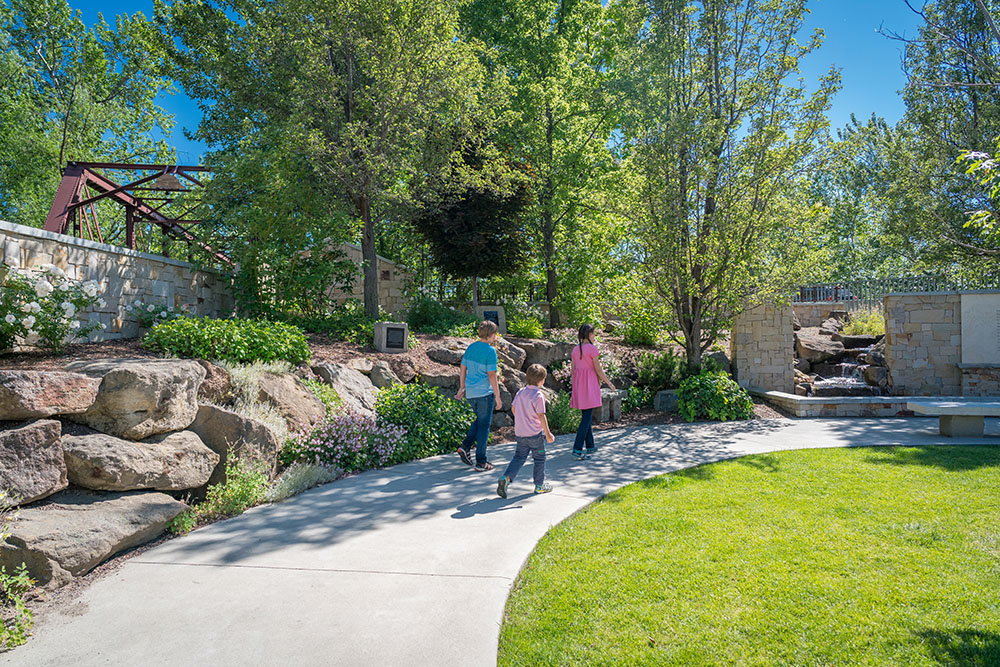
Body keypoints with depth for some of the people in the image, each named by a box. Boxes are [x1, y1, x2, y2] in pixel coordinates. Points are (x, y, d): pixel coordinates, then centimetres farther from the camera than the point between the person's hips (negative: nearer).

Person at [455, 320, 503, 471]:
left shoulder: (471, 347, 7)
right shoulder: (490, 351, -14)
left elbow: (462, 369, 12)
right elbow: (492, 375, -16)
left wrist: (462, 387, 22)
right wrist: (497, 397, -10)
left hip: (470, 393, 7)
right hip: (484, 392, -7)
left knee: (480, 420, 24)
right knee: (484, 425, 3)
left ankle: (465, 447, 11)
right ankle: (481, 462, 9)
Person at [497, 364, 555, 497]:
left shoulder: (521, 392, 5)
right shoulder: (538, 396, -17)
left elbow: (513, 408, 15)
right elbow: (541, 416, -19)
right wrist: (548, 433, -12)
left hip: (519, 433, 6)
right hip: (535, 434, -6)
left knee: (519, 457, 12)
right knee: (539, 459, 11)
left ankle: (506, 478, -7)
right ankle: (539, 485, 21)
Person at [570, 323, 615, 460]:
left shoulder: (575, 349, 10)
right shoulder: (592, 348, -10)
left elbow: (573, 370, 12)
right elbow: (598, 369, -9)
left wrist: (574, 390, 17)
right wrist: (609, 382, 4)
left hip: (578, 383, 7)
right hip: (589, 384, -7)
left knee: (587, 416, 16)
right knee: (587, 417, -6)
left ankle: (590, 446, 22)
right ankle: (577, 449, -11)